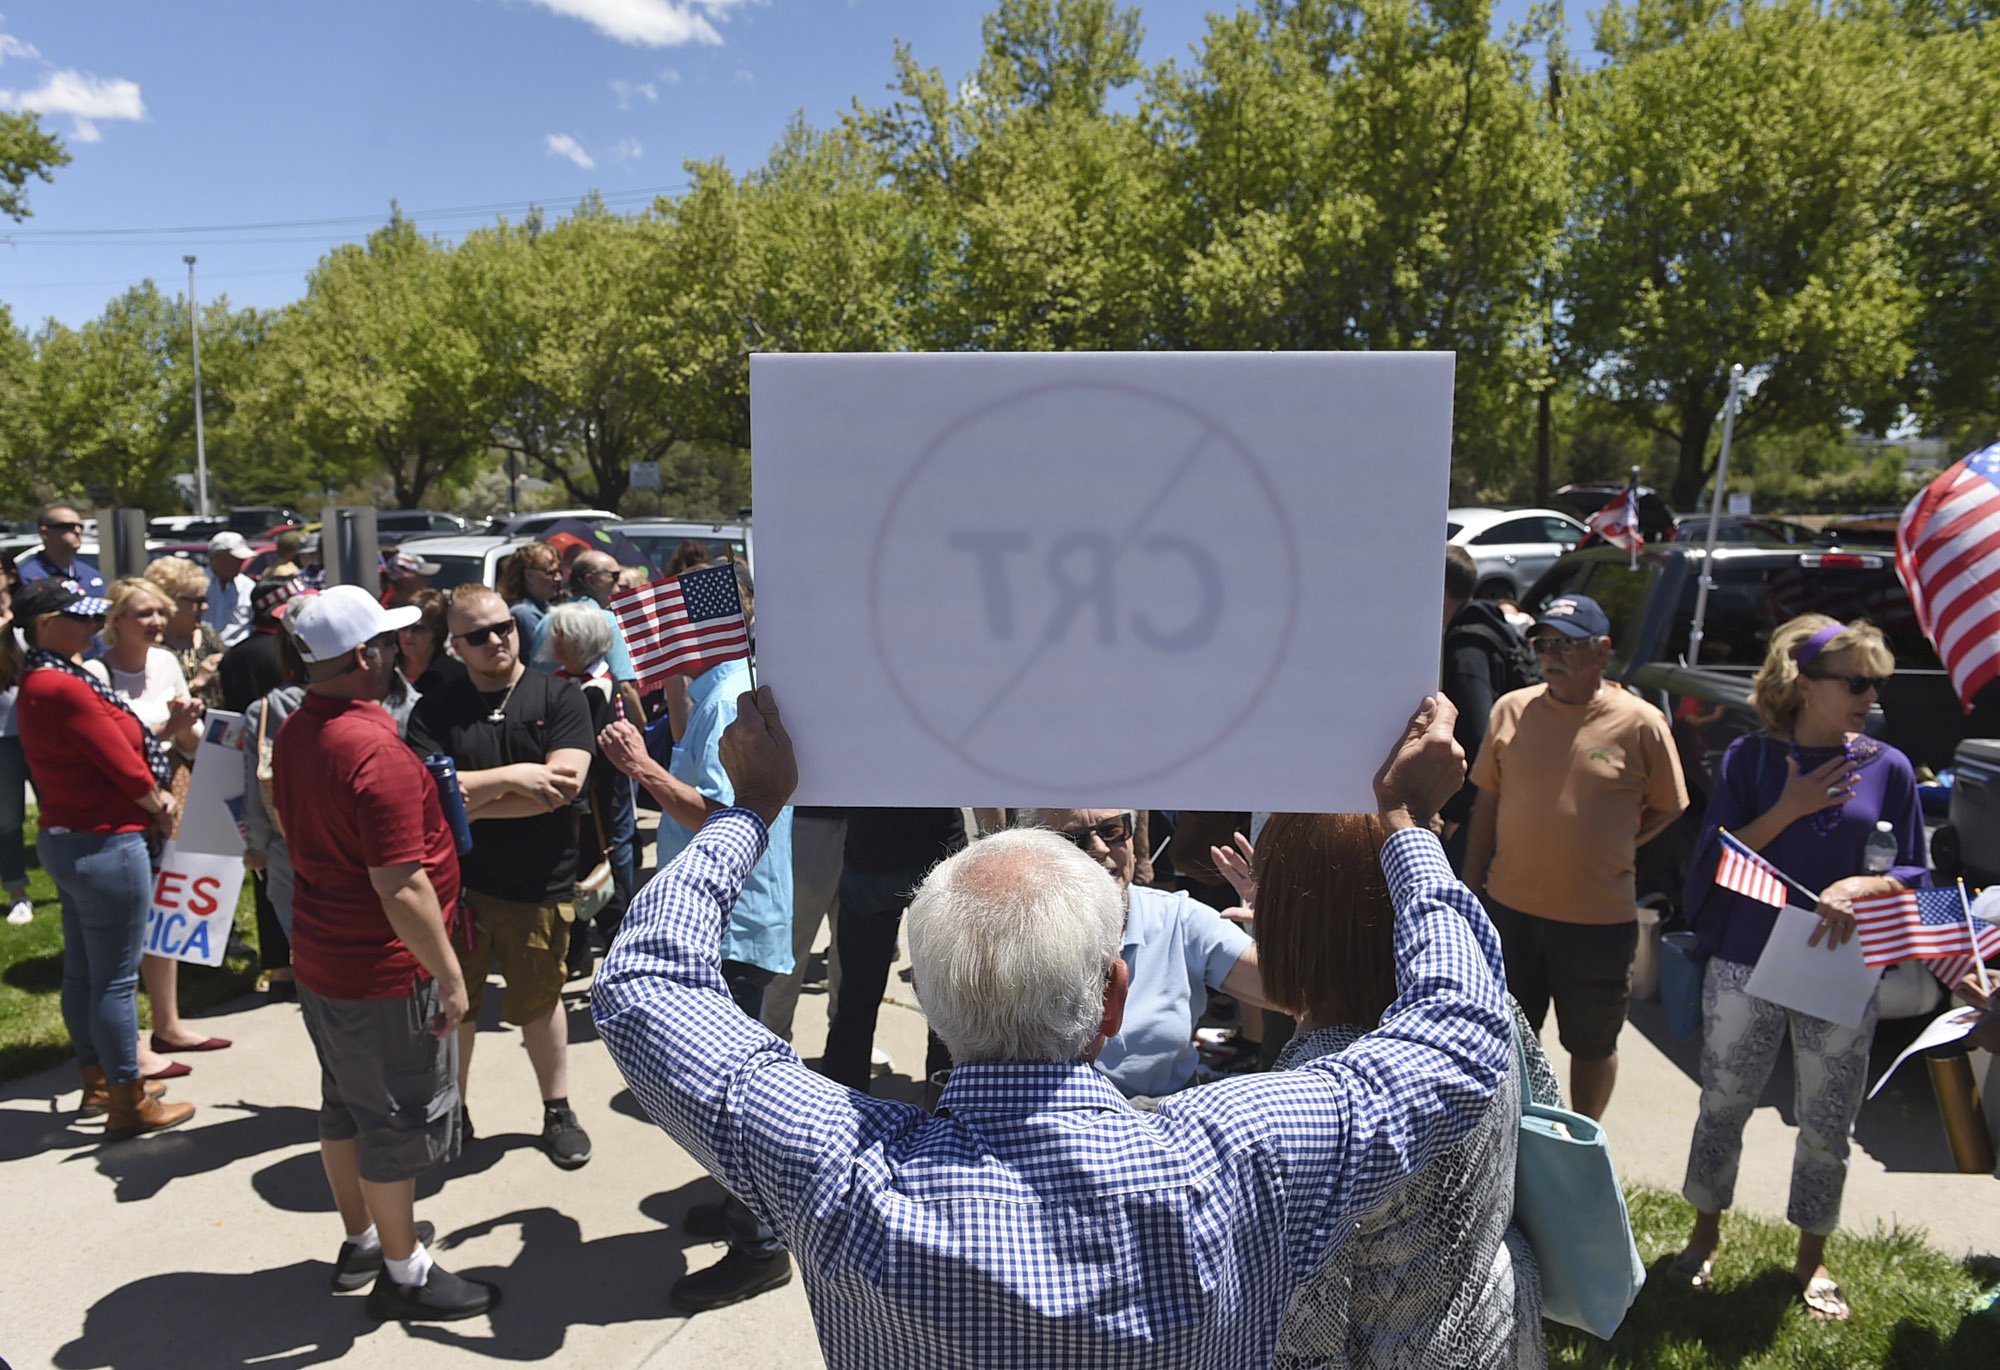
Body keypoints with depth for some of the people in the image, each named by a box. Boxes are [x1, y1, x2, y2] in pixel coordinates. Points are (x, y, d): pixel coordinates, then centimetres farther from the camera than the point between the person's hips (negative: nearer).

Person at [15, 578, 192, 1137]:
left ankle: (97, 1080, 35)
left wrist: (164, 730, -5)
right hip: (105, 845, -11)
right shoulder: (65, 688, -22)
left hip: (65, 840, 11)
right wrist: (162, 806, -1)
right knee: (115, 980, 1)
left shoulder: (38, 683, 11)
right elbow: (127, 769, -18)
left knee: (82, 969, 20)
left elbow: (114, 742, 8)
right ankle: (127, 1104, 13)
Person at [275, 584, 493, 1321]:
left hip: (319, 956, 9)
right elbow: (401, 886, -27)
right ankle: (404, 1274, 20)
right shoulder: (376, 750, -27)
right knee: (400, 1118, 6)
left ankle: (362, 1240, 39)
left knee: (346, 1103, 22)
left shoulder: (294, 734, 3)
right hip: (382, 974, -9)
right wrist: (450, 978, -20)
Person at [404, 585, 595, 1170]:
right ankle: (451, 1112, 36)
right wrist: (512, 778, -20)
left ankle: (558, 1110, 33)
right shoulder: (434, 711, 1)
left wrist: (468, 803, -14)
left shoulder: (558, 698, -4)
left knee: (539, 1002, 14)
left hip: (538, 885, -1)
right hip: (454, 881, 2)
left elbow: (563, 786, -16)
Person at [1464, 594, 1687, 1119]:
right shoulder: (1512, 709, 0)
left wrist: (1607, 850, -4)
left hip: (1600, 918, -2)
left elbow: (1666, 808, 4)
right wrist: (1472, 886, 6)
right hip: (1511, 907, 2)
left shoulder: (1641, 723, -8)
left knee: (1592, 1046, 16)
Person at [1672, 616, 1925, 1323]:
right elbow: (1713, 860, -6)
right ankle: (1705, 1233, 31)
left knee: (1827, 1126, 10)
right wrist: (1788, 810, -17)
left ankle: (1812, 1257, 31)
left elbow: (1915, 875, 4)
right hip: (1745, 970, -1)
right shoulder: (1750, 758, -4)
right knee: (1722, 1108, 11)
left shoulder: (1887, 768, 0)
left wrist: (1862, 885, -17)